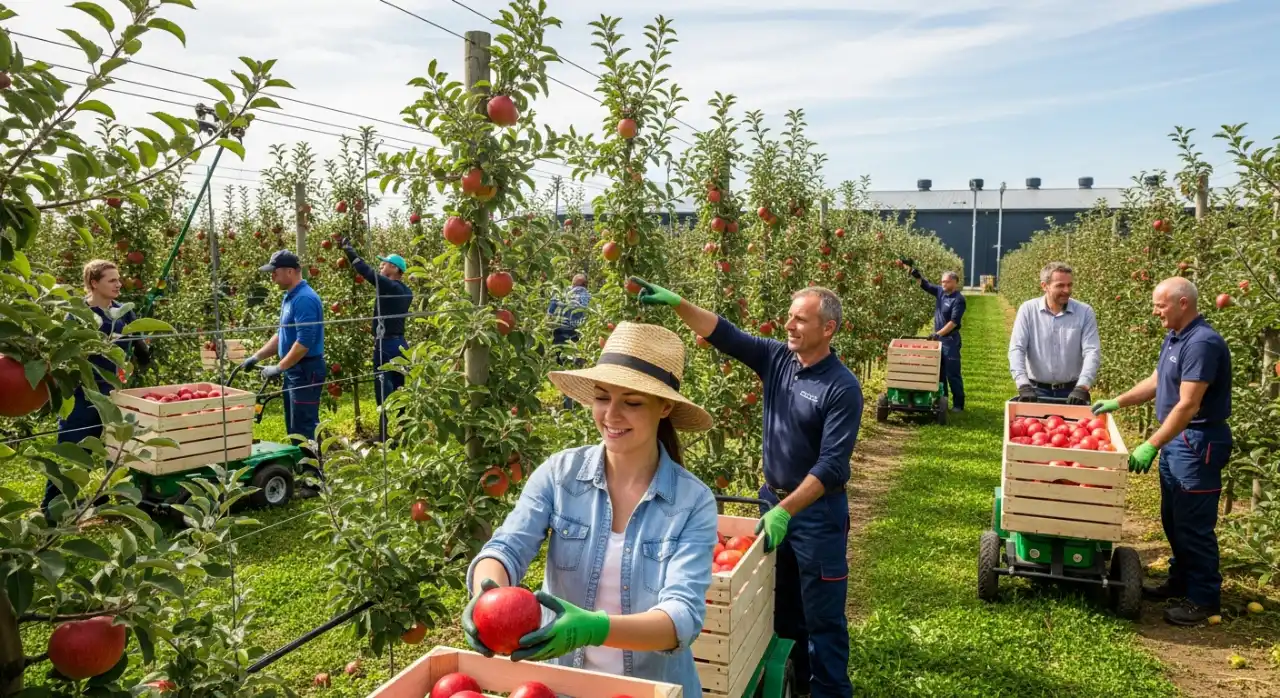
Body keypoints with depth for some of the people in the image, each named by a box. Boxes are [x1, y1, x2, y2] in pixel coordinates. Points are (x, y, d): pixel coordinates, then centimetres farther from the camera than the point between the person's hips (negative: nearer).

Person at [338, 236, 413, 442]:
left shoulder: (389, 286, -13)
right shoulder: (405, 291, 11)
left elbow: (367, 272, -14)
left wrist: (348, 249, -5)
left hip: (386, 345, -9)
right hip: (399, 344, 9)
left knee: (384, 394, -6)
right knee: (398, 392, 13)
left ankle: (384, 440, -4)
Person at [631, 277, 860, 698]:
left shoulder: (842, 388, -19)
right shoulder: (776, 358, -3)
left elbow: (832, 466, -22)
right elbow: (723, 334, -9)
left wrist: (786, 510, -27)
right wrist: (676, 303, -23)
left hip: (817, 512, -6)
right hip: (774, 500, 6)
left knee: (822, 616, 7)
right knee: (781, 606, 20)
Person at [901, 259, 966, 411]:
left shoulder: (958, 299, -15)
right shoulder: (940, 292, 6)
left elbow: (954, 321, -21)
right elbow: (924, 284, 7)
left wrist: (938, 333, -27)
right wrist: (911, 268, -5)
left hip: (950, 340, -7)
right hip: (937, 338, 7)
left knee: (952, 373, -2)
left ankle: (958, 403, 6)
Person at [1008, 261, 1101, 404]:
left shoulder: (1085, 312, -2)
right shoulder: (1028, 310, -3)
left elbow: (1092, 351, -8)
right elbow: (1016, 349, -9)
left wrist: (1082, 387, -21)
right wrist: (1024, 385, -21)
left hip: (1072, 391, 1)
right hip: (1037, 390, 0)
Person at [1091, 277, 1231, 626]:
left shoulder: (1202, 342, -23)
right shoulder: (1174, 337, 8)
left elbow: (1188, 405, -26)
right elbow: (1155, 382, 21)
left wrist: (1151, 445, -25)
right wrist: (1117, 402, 17)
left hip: (1198, 442, -10)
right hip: (1175, 438, 10)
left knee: (1194, 523, -1)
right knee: (1172, 517, 18)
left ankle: (1204, 598, 12)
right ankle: (1181, 580, 32)